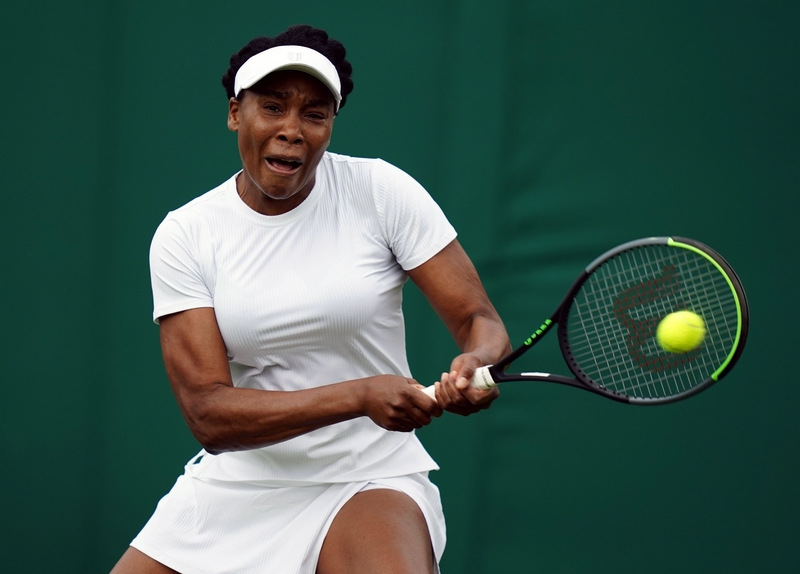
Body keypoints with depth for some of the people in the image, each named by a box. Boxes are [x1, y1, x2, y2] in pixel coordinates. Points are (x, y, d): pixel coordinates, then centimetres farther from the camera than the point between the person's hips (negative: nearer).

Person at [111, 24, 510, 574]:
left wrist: (475, 363, -28)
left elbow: (480, 321, -3)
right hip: (235, 486, 3)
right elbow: (208, 414, -13)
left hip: (369, 481, -3)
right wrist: (360, 395, -25)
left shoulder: (381, 192, -5)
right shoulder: (184, 236, -4)